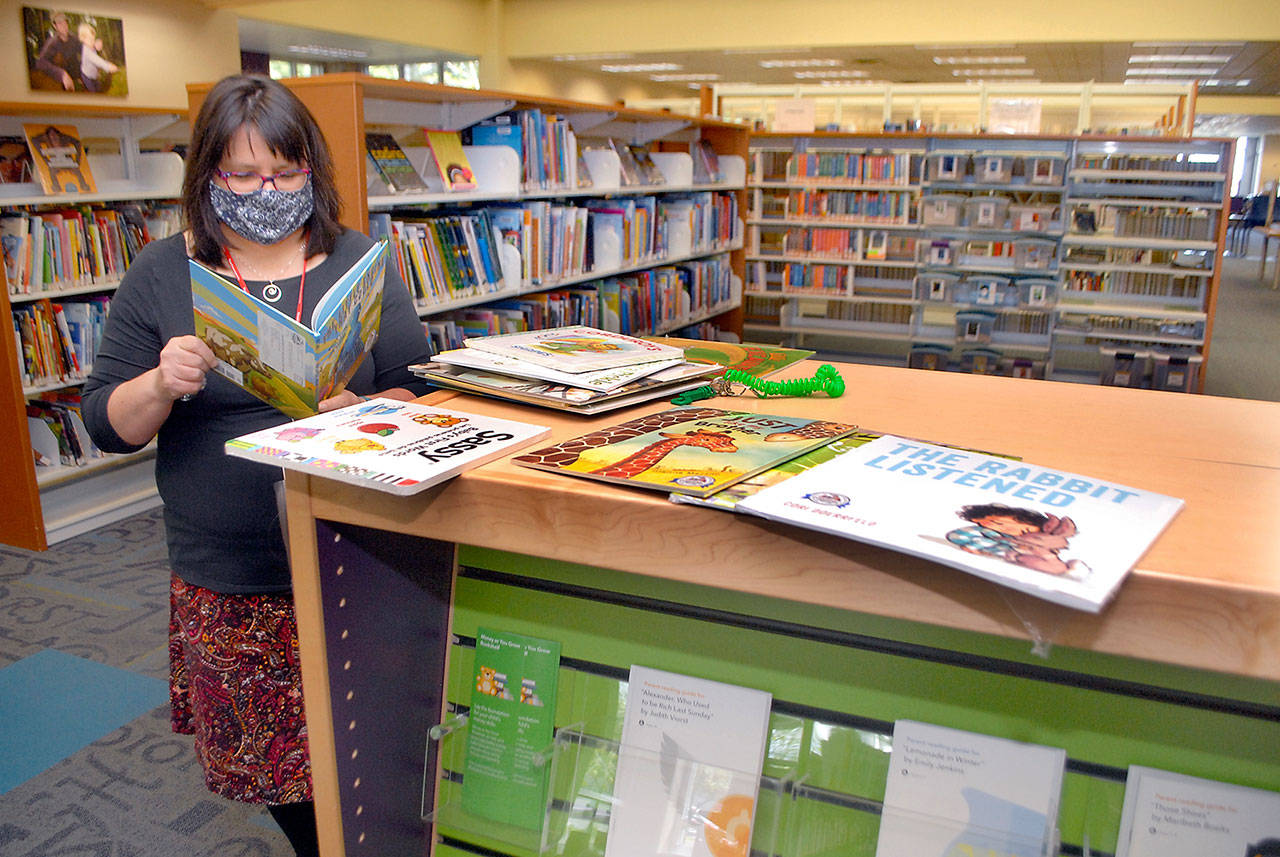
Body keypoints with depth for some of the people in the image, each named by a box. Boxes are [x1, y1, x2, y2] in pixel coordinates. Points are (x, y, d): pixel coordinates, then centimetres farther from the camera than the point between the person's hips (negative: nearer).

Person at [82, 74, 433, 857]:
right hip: (226, 583, 1)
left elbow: (419, 390, 1)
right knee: (271, 762, 12)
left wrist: (361, 411, -20)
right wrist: (160, 386, -18)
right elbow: (107, 427, 4)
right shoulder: (162, 276, 3)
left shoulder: (361, 263, 2)